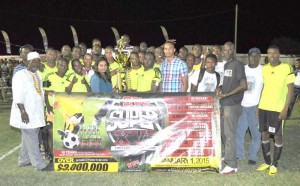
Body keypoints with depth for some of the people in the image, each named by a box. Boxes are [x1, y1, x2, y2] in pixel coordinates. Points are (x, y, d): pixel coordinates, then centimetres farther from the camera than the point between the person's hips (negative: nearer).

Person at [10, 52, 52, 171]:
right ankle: (39, 164, 3)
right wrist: (23, 111, -22)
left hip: (36, 112, 8)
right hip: (26, 112, -8)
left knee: (29, 137, 15)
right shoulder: (20, 75, -10)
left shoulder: (38, 75, 13)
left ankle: (24, 160, 28)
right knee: (31, 138, -2)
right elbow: (18, 95, -16)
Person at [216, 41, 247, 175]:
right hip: (223, 104, 8)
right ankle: (224, 155, 34)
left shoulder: (238, 64, -9)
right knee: (222, 132, 17)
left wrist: (226, 94, -20)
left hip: (232, 105, -8)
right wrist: (219, 88, 3)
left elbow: (243, 86, -15)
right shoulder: (225, 65, 15)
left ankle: (232, 165, 3)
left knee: (229, 135, -5)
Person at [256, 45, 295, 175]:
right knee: (264, 134, 10)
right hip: (263, 107, 5)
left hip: (278, 109, -5)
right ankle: (267, 162, 24)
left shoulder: (287, 68, -6)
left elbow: (290, 89, -6)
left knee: (277, 136, 4)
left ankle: (274, 164, 17)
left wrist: (285, 109, -12)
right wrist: (258, 105, 10)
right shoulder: (264, 68, 8)